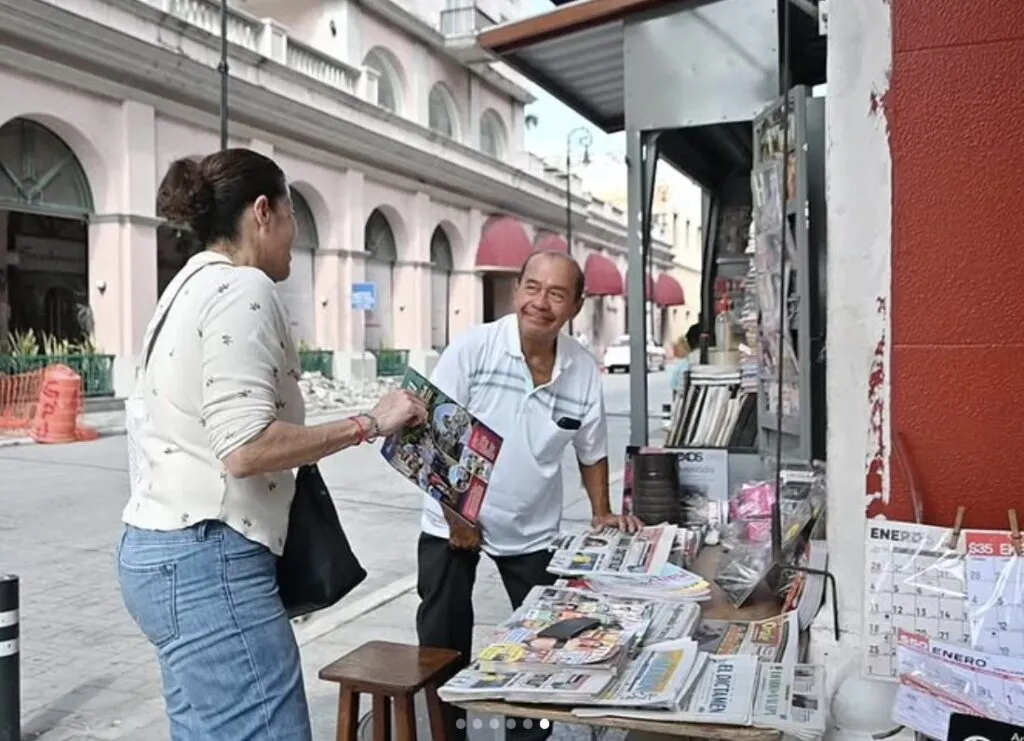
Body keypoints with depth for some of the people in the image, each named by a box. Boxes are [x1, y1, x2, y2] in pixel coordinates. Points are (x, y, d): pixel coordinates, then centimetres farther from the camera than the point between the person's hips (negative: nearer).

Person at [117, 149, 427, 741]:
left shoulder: (191, 286, 17)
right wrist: (369, 424, -15)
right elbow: (246, 448, -22)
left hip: (163, 550, 11)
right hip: (210, 560, -10)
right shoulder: (243, 289, -13)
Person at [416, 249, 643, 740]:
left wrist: (602, 514, 1)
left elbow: (592, 452, 8)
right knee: (442, 643, 8)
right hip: (452, 523, -2)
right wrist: (455, 513, -15)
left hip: (533, 531, 3)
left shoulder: (584, 371, -7)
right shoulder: (473, 347, -17)